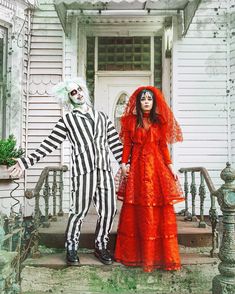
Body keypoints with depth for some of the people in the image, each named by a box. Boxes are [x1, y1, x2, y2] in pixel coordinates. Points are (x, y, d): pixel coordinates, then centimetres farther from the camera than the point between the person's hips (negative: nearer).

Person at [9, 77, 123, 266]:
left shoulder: (101, 116, 18)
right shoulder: (67, 120, 8)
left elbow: (115, 142, 17)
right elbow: (48, 145, 2)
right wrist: (26, 162, -5)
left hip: (105, 170, 4)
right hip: (83, 171, -3)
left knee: (108, 210, 5)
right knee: (79, 211, -3)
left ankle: (101, 246, 24)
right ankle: (71, 248, 17)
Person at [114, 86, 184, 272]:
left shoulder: (159, 121, 9)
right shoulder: (131, 121, 5)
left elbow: (163, 145, 9)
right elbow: (127, 145, 3)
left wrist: (170, 165, 1)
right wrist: (124, 163, -8)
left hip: (157, 167, 2)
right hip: (137, 168, -1)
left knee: (160, 210, -1)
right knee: (137, 211, 3)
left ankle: (159, 254, 12)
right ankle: (135, 253, 17)